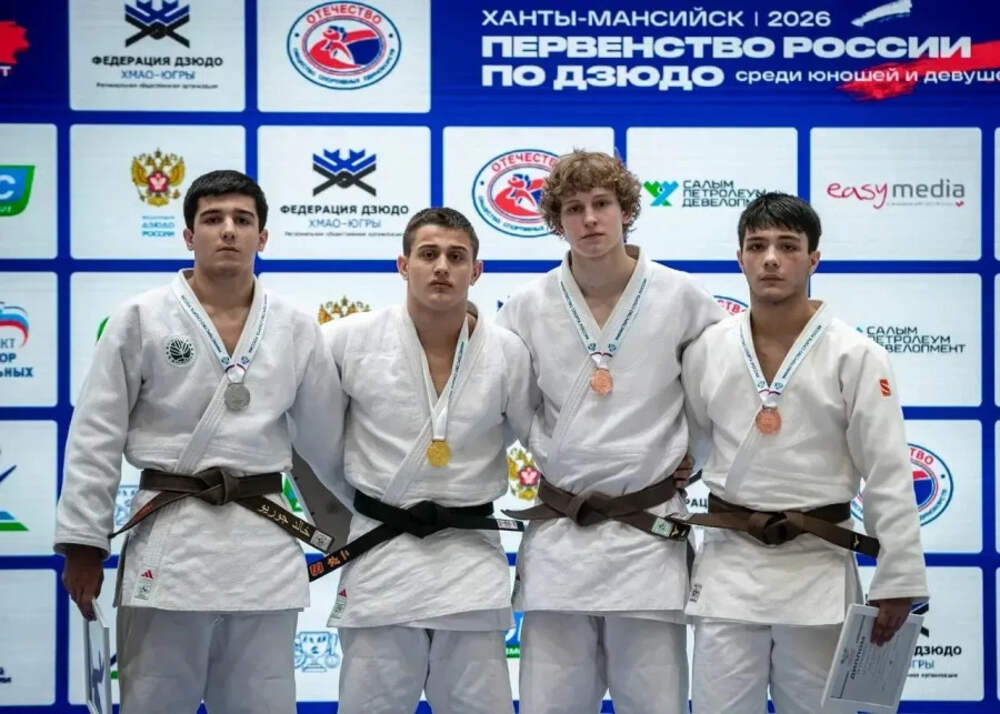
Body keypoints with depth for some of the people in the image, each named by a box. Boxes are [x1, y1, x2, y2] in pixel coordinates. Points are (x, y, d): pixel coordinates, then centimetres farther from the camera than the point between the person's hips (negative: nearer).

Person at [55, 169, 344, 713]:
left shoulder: (296, 330, 6)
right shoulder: (141, 320, -2)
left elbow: (325, 441, 14)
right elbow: (95, 438, -2)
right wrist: (84, 543, -5)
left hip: (265, 544, 3)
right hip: (170, 540, -2)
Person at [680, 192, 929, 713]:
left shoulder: (855, 356, -6)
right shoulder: (706, 350, 2)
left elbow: (888, 475, -6)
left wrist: (897, 582, -8)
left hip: (816, 568, -2)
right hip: (729, 566, 2)